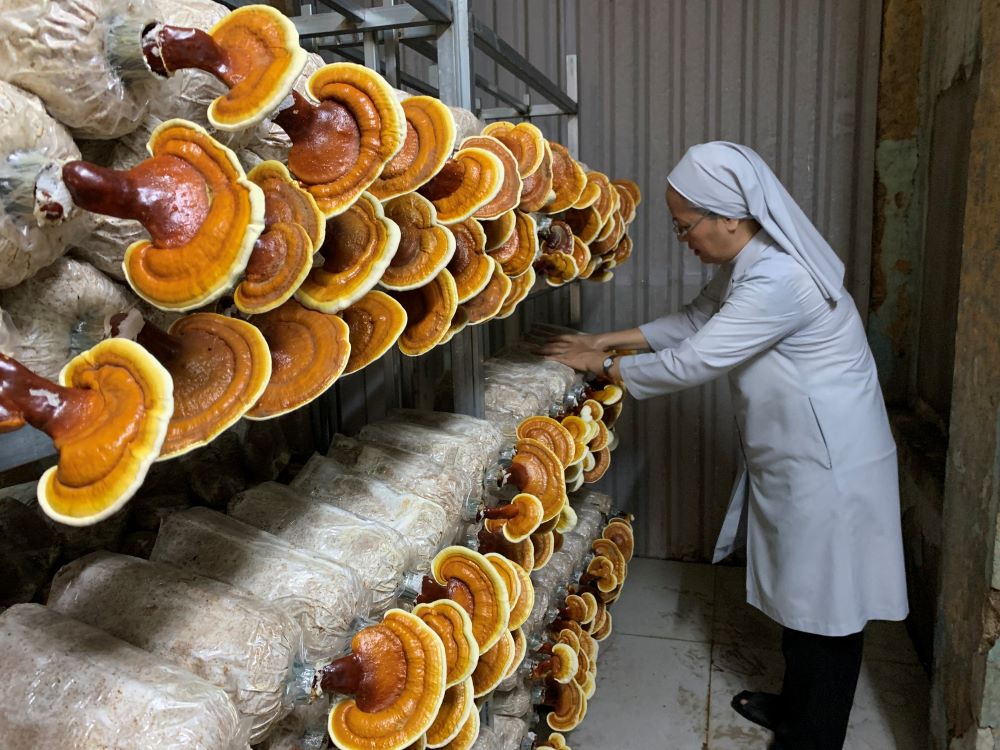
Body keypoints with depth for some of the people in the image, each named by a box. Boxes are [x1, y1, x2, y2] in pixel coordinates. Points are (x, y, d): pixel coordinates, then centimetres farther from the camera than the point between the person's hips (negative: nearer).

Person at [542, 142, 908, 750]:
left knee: (824, 606, 7)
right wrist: (611, 339, 6)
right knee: (799, 591, 22)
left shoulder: (777, 280, -28)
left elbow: (692, 362, -25)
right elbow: (697, 318, 14)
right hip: (797, 456, 10)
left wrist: (603, 364, -10)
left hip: (827, 466, -10)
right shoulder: (750, 262, 3)